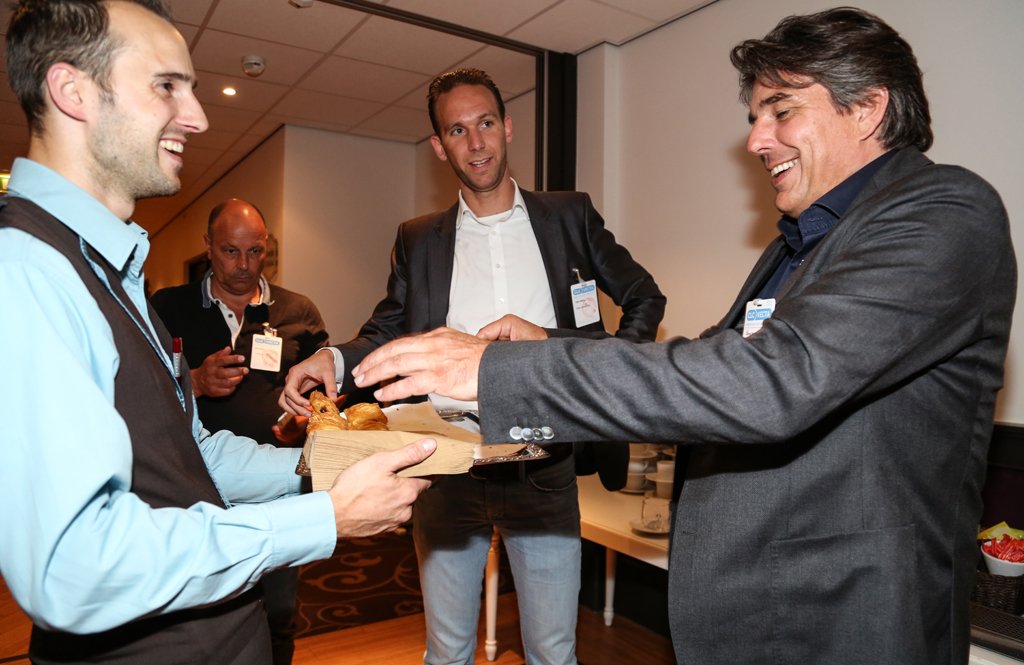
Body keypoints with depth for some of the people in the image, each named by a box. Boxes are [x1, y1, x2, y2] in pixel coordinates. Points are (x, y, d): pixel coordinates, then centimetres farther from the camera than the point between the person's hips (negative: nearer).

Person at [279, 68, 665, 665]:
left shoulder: (569, 216, 4)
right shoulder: (419, 240, 7)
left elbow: (645, 300, 10)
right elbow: (388, 336, 6)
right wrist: (336, 359, -14)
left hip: (544, 474, -1)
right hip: (447, 473, 2)